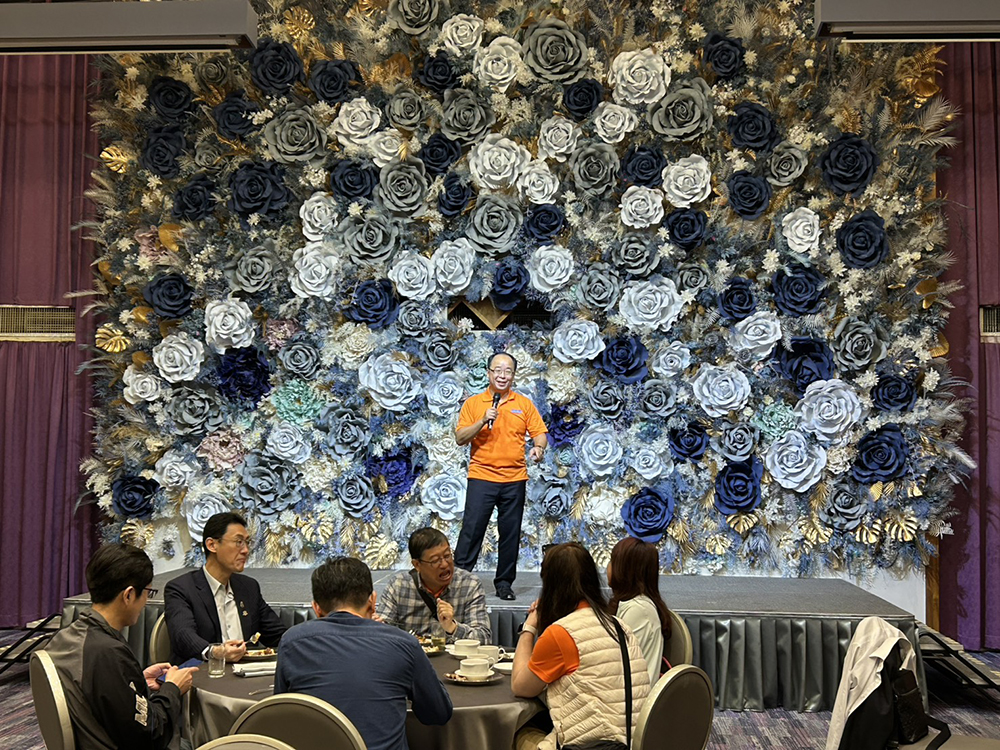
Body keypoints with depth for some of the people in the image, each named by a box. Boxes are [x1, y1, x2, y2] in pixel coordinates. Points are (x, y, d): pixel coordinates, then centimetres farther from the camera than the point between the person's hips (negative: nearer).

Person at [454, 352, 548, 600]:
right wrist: (483, 421, -14)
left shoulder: (524, 404, 9)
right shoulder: (473, 403, 5)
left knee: (510, 533, 5)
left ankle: (504, 582, 16)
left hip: (514, 479, 2)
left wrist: (539, 447, -14)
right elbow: (460, 438, -1)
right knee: (471, 529, -5)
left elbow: (540, 433, 8)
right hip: (481, 476, -2)